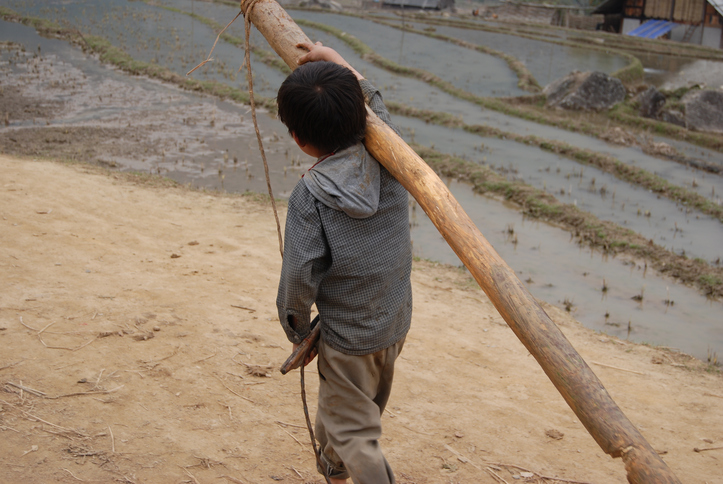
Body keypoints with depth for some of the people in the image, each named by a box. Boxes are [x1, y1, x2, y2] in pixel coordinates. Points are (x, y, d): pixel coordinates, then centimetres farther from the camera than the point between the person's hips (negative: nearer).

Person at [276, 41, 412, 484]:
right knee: (365, 410, 29)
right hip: (397, 323, 7)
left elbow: (300, 276, -21)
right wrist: (334, 60, 20)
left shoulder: (310, 194, -23)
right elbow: (372, 99, 12)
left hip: (347, 336, -7)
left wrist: (298, 333, -4)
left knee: (353, 432, 7)